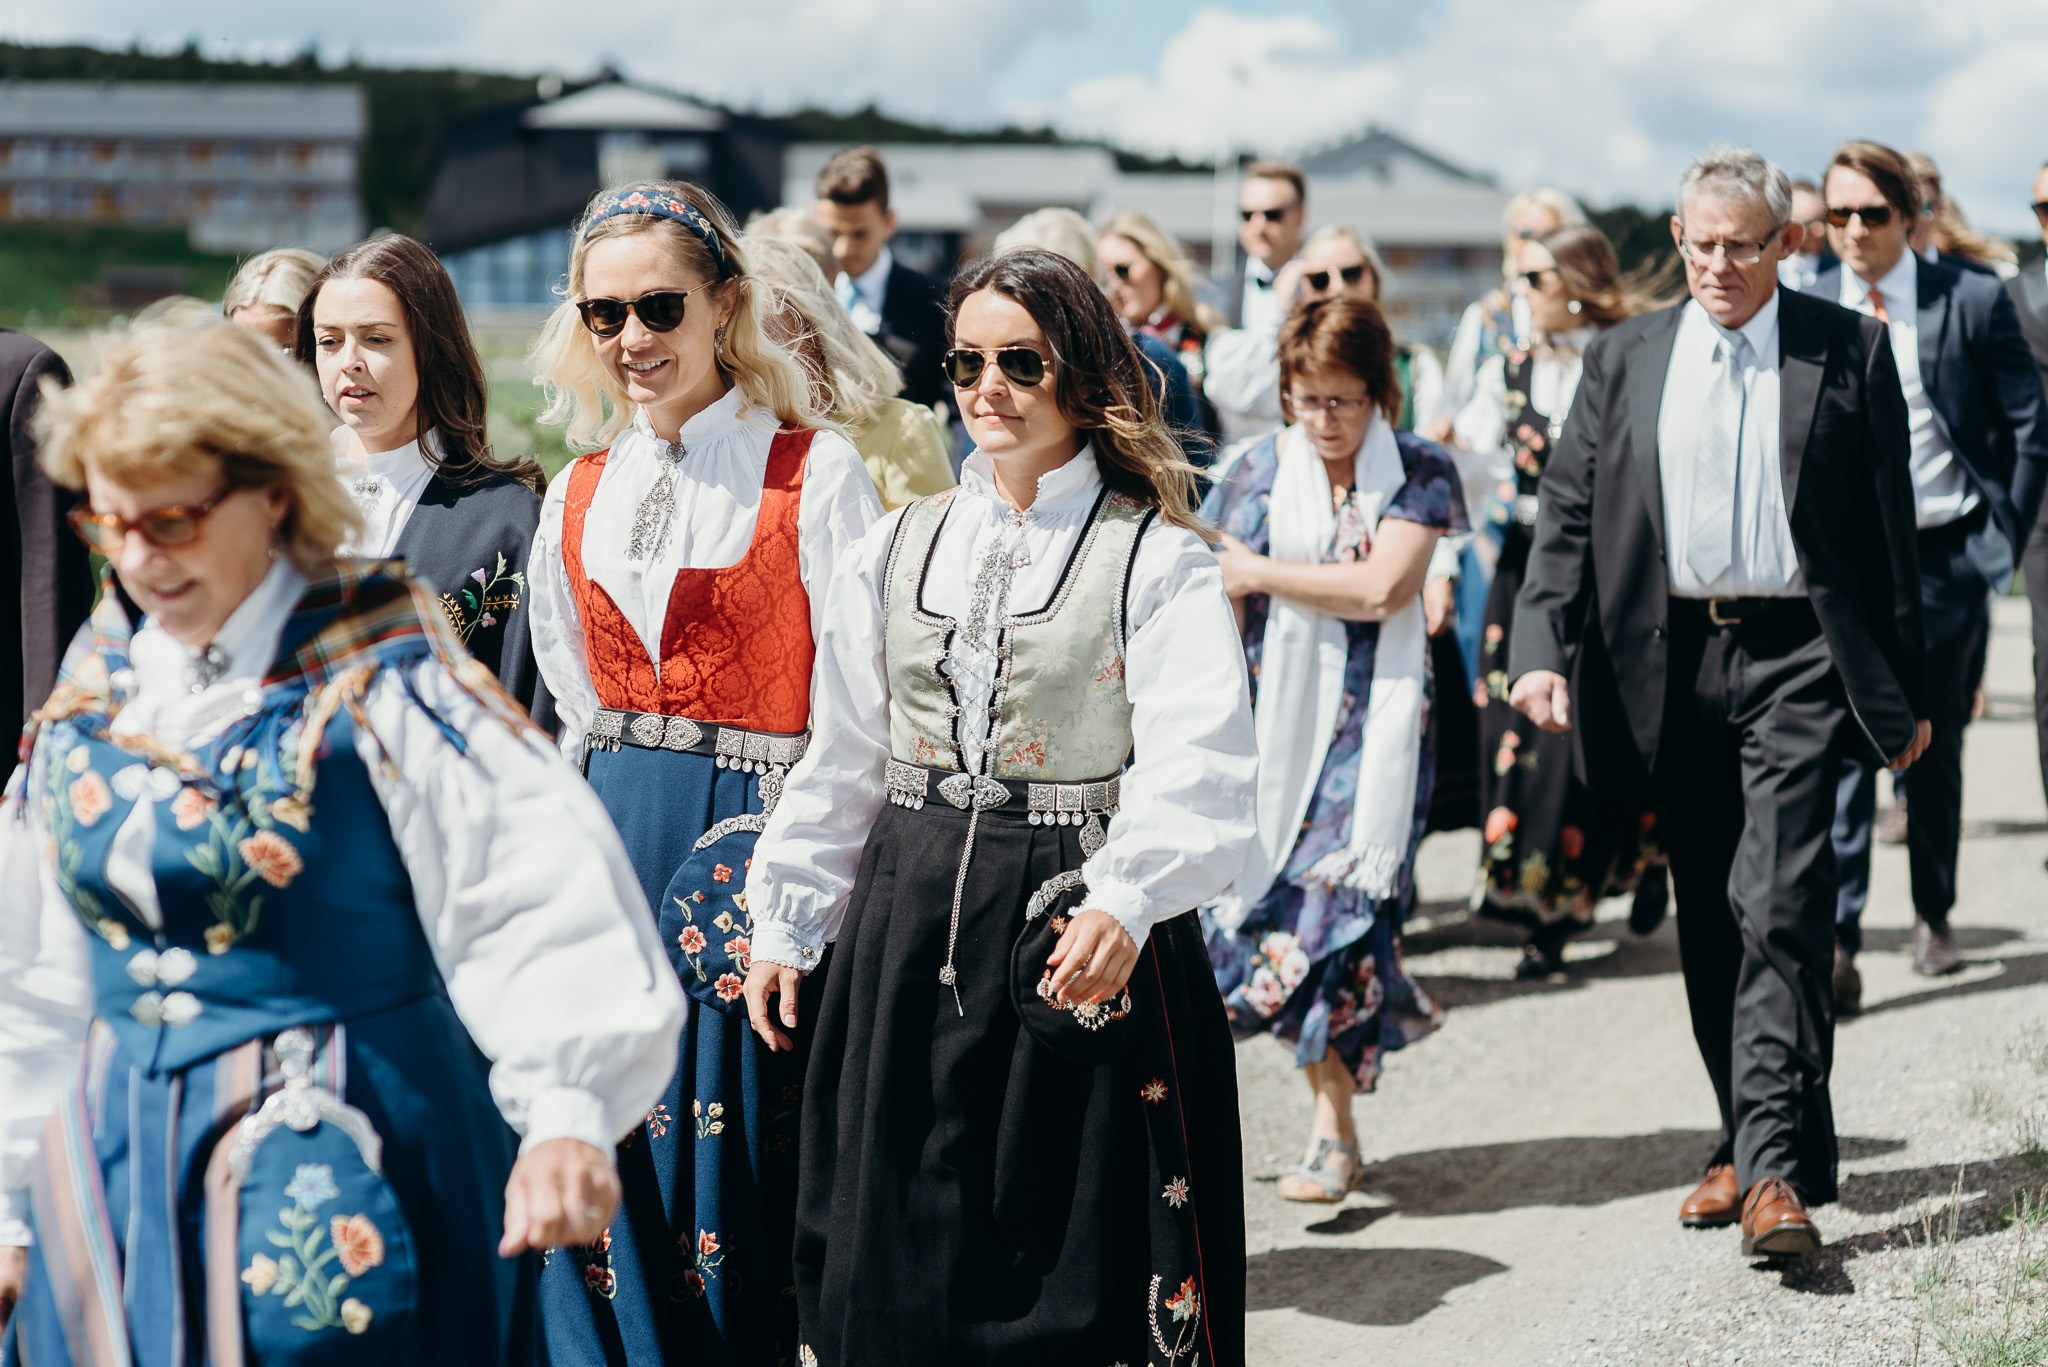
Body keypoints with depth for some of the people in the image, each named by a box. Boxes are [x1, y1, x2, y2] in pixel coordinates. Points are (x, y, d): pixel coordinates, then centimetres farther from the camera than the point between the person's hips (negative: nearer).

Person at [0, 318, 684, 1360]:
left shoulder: (379, 674, -10)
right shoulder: (93, 688, 8)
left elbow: (539, 894, -23)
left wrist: (566, 1113, -38)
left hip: (337, 1160, -5)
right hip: (117, 1166, 6)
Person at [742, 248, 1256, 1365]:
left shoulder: (1158, 559, -5)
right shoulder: (900, 548, 11)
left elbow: (1196, 766, -17)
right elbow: (839, 760, 15)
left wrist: (1121, 902, -32)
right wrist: (784, 924, 13)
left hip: (1080, 934, -4)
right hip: (910, 921, 5)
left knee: (1080, 1252, 2)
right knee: (895, 1253, 10)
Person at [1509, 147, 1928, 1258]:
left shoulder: (1848, 351, 3)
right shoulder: (1625, 358, 10)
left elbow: (1888, 522, 5)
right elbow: (1569, 510, 7)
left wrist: (1906, 690, 4)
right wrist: (1543, 648, -8)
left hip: (1797, 659, -3)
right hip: (1674, 664, 3)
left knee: (1780, 905, -14)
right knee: (1707, 918, 10)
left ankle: (1777, 1169, -16)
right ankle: (1746, 1137, 23)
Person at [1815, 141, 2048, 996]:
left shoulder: (1972, 301, -4)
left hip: (1947, 557, 0)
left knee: (1937, 749, 12)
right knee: (1843, 749, -11)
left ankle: (1933, 917, 27)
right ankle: (1836, 940, -13)